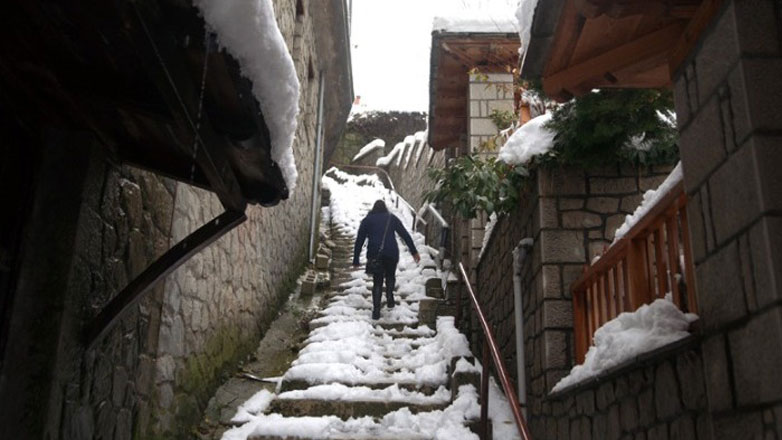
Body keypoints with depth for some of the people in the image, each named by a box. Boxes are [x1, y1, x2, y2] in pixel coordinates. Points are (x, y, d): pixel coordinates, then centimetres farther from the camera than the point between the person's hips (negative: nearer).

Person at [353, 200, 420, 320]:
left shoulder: (367, 220, 14)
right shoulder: (392, 218, 14)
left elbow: (359, 241, 11)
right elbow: (405, 235, 9)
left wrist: (356, 260, 14)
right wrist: (414, 251, 11)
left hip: (374, 255, 0)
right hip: (391, 253, 0)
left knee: (377, 282, 9)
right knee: (390, 276, 25)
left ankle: (376, 311, 1)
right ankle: (389, 298, 5)